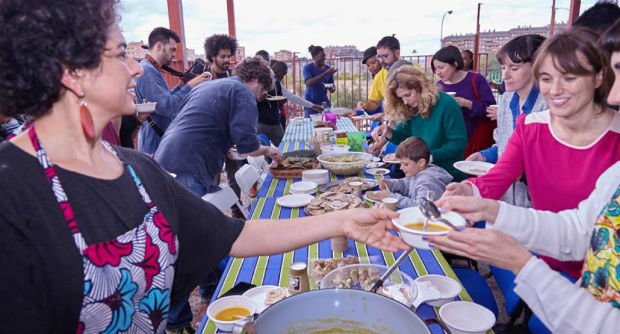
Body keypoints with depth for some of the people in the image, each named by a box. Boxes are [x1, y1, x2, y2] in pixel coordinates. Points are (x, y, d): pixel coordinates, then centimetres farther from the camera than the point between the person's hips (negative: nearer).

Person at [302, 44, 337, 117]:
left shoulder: (328, 68, 3)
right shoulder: (307, 67, -6)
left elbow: (332, 89, 11)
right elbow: (309, 83, -24)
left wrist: (332, 88, -13)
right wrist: (325, 73, -27)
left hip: (324, 103, 3)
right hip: (311, 104, -3)